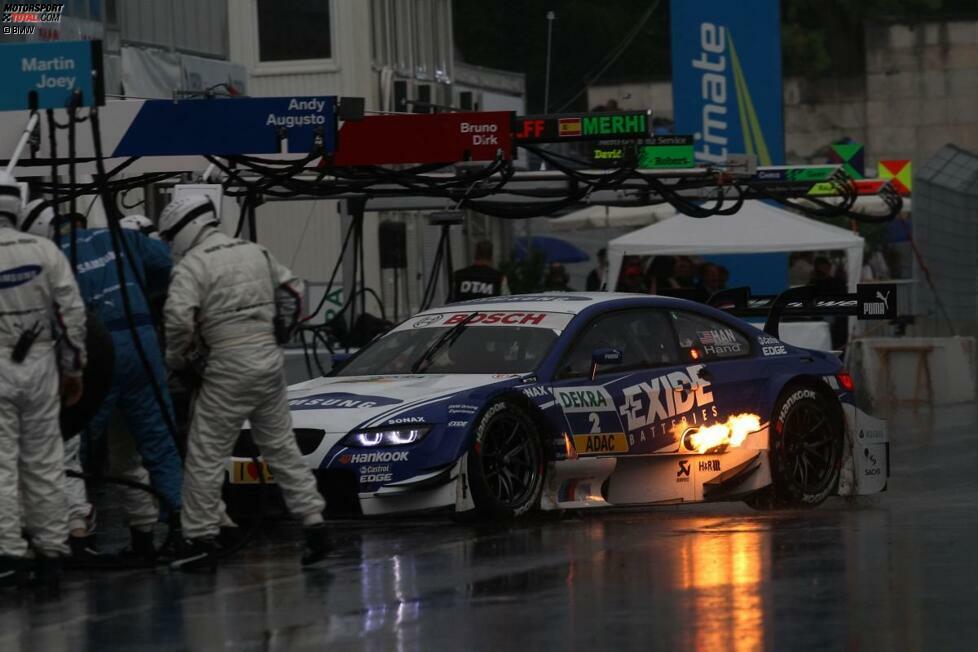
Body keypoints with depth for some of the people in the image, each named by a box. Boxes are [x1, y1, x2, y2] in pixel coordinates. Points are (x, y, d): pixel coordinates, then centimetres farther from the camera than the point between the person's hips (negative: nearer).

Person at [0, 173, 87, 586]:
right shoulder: (44, 251, -1)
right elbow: (72, 314, 2)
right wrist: (73, 368, 12)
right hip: (39, 366, 3)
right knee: (44, 463, 11)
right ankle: (51, 551, 15)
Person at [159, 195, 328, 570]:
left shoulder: (192, 265, -8)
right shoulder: (256, 252, 14)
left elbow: (178, 318, -20)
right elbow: (291, 290, 20)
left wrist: (178, 360, -4)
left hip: (229, 368, -7)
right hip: (270, 360, 7)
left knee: (206, 455, 0)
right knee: (283, 448, 14)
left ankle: (201, 538, 1)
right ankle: (315, 527, 11)